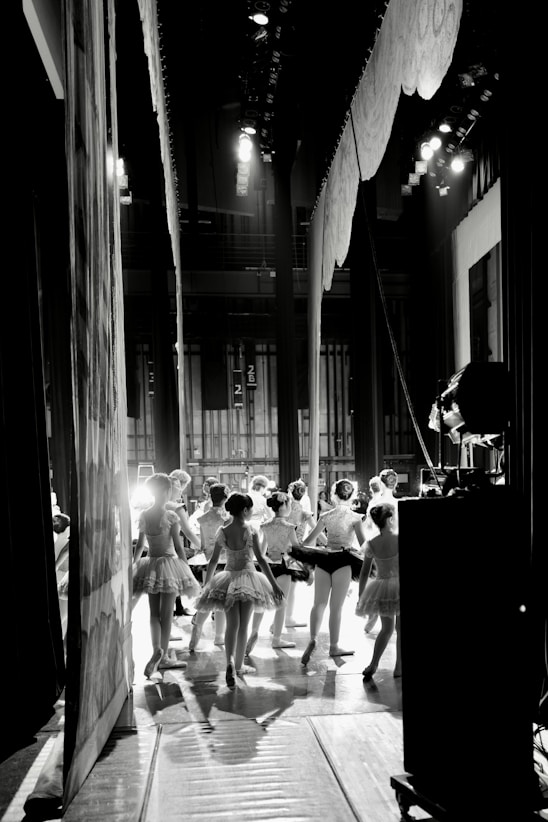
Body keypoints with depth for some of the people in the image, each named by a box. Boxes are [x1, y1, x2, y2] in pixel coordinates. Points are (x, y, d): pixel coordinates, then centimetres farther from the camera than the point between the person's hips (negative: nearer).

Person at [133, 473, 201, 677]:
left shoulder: (144, 515, 3)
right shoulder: (170, 515, -12)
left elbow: (139, 545, 9)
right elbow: (178, 546, -10)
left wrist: (134, 563, 21)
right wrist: (186, 568, -2)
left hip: (150, 564, 5)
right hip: (168, 562, -5)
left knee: (154, 613, 11)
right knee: (166, 613, 2)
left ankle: (157, 651, 2)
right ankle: (164, 657, 6)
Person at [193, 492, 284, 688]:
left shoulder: (222, 532, -1)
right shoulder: (250, 530, -10)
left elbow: (213, 560, 3)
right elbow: (260, 559, -12)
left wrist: (206, 584, 12)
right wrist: (274, 584, -8)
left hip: (228, 578, 2)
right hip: (247, 577, -2)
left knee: (232, 624, 1)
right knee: (243, 625, 10)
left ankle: (230, 662, -22)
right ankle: (239, 665, 21)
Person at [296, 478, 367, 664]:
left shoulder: (325, 516, 4)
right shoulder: (355, 517, -3)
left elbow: (309, 540, 8)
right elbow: (363, 544, -8)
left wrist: (294, 549, 23)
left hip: (323, 559, 2)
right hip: (343, 561, -2)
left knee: (319, 603, 7)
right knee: (336, 606, 6)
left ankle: (313, 640, -12)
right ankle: (334, 646, 15)